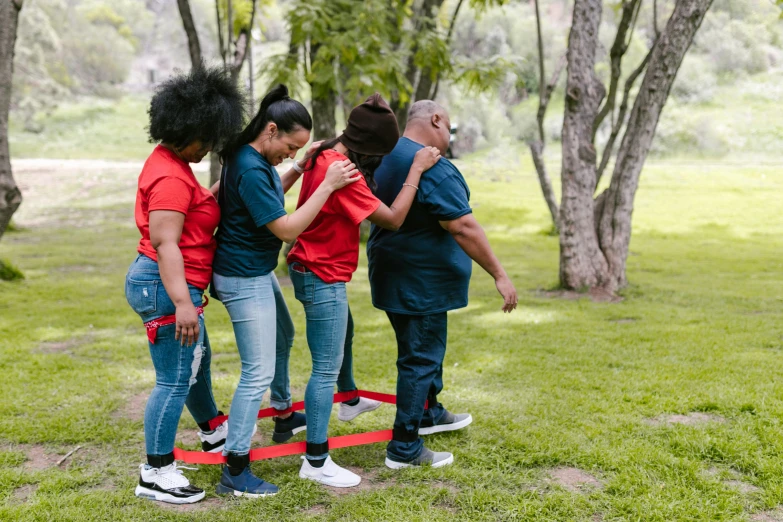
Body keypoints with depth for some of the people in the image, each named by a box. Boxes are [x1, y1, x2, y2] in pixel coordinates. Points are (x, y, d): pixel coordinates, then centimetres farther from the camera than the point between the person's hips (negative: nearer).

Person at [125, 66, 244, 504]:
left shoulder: (170, 160, 10)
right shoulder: (172, 177, -22)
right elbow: (165, 242, -28)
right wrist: (182, 303, -32)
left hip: (167, 284, 11)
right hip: (168, 287, -11)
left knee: (198, 360, 27)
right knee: (175, 380, -2)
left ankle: (213, 431, 49)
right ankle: (156, 474, 9)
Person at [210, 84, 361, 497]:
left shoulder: (256, 158, 3)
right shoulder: (250, 169, -27)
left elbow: (271, 195, 21)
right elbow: (287, 229, -27)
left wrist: (301, 167, 5)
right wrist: (328, 185, -26)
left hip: (259, 271, 11)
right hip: (243, 278, -11)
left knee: (283, 336, 30)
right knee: (258, 372, -8)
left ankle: (283, 417, 51)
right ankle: (235, 472, 0)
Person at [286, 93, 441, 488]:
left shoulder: (325, 155, -1)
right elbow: (393, 218, -23)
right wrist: (417, 169, -17)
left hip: (310, 268, 11)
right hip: (323, 278, -11)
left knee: (343, 333, 33)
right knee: (326, 368, -4)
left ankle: (349, 400, 57)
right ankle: (316, 461, 3)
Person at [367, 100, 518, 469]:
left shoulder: (384, 159, 8)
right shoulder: (434, 169, -22)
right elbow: (463, 227, -26)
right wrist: (499, 275, -23)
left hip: (394, 277, 10)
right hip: (420, 283, -10)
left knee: (425, 347, 25)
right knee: (420, 358, 0)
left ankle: (429, 413, 43)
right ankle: (404, 449, 7)